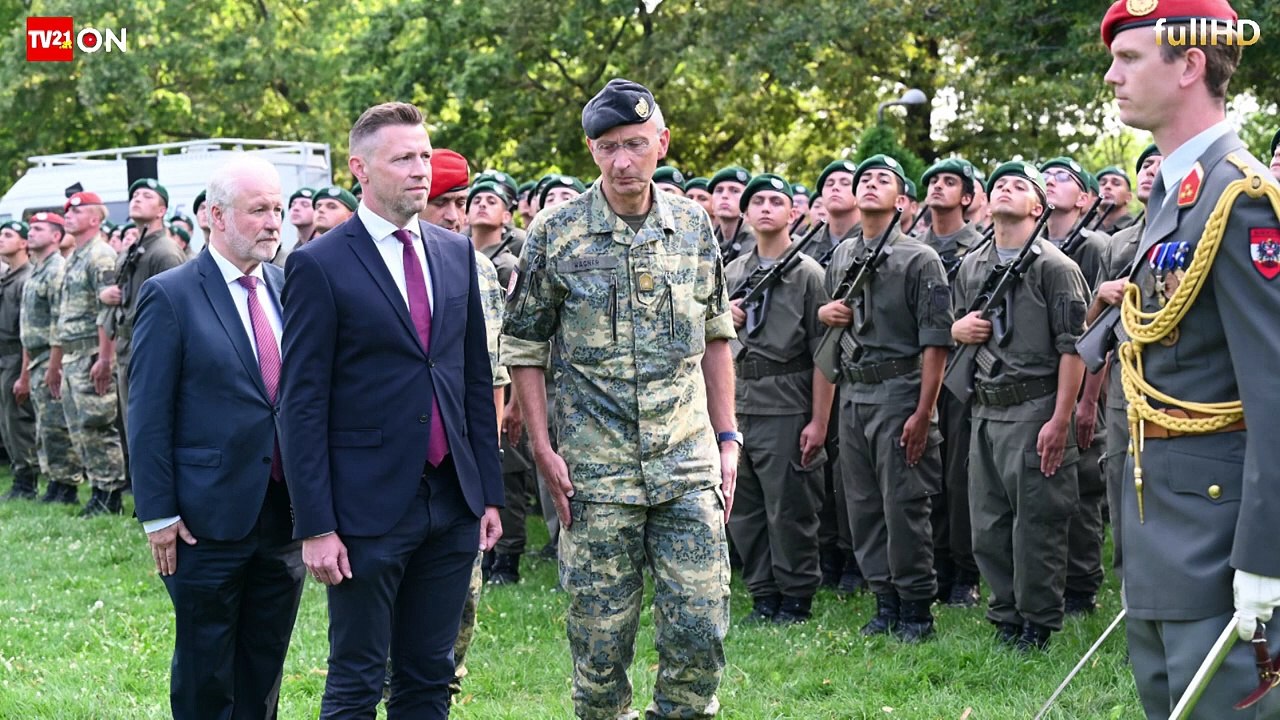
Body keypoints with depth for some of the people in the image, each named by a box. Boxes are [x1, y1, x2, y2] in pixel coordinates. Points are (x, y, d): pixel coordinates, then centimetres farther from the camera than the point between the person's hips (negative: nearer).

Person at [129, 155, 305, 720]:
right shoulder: (170, 296, -8)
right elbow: (148, 416, -8)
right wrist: (158, 515, -11)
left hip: (286, 513, 5)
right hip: (209, 519, -5)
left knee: (265, 673, 14)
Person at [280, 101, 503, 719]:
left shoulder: (457, 253, 10)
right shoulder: (319, 265, -8)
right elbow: (302, 405, -9)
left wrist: (489, 492, 10)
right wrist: (315, 527, -13)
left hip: (453, 505, 5)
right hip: (368, 508, -5)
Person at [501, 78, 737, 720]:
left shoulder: (694, 225, 5)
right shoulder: (556, 233, -3)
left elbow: (715, 339, 13)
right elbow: (523, 347, 1)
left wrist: (727, 438, 7)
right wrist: (543, 451, -6)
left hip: (689, 466, 2)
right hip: (596, 470, -2)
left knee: (701, 630, 0)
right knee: (600, 634, 4)